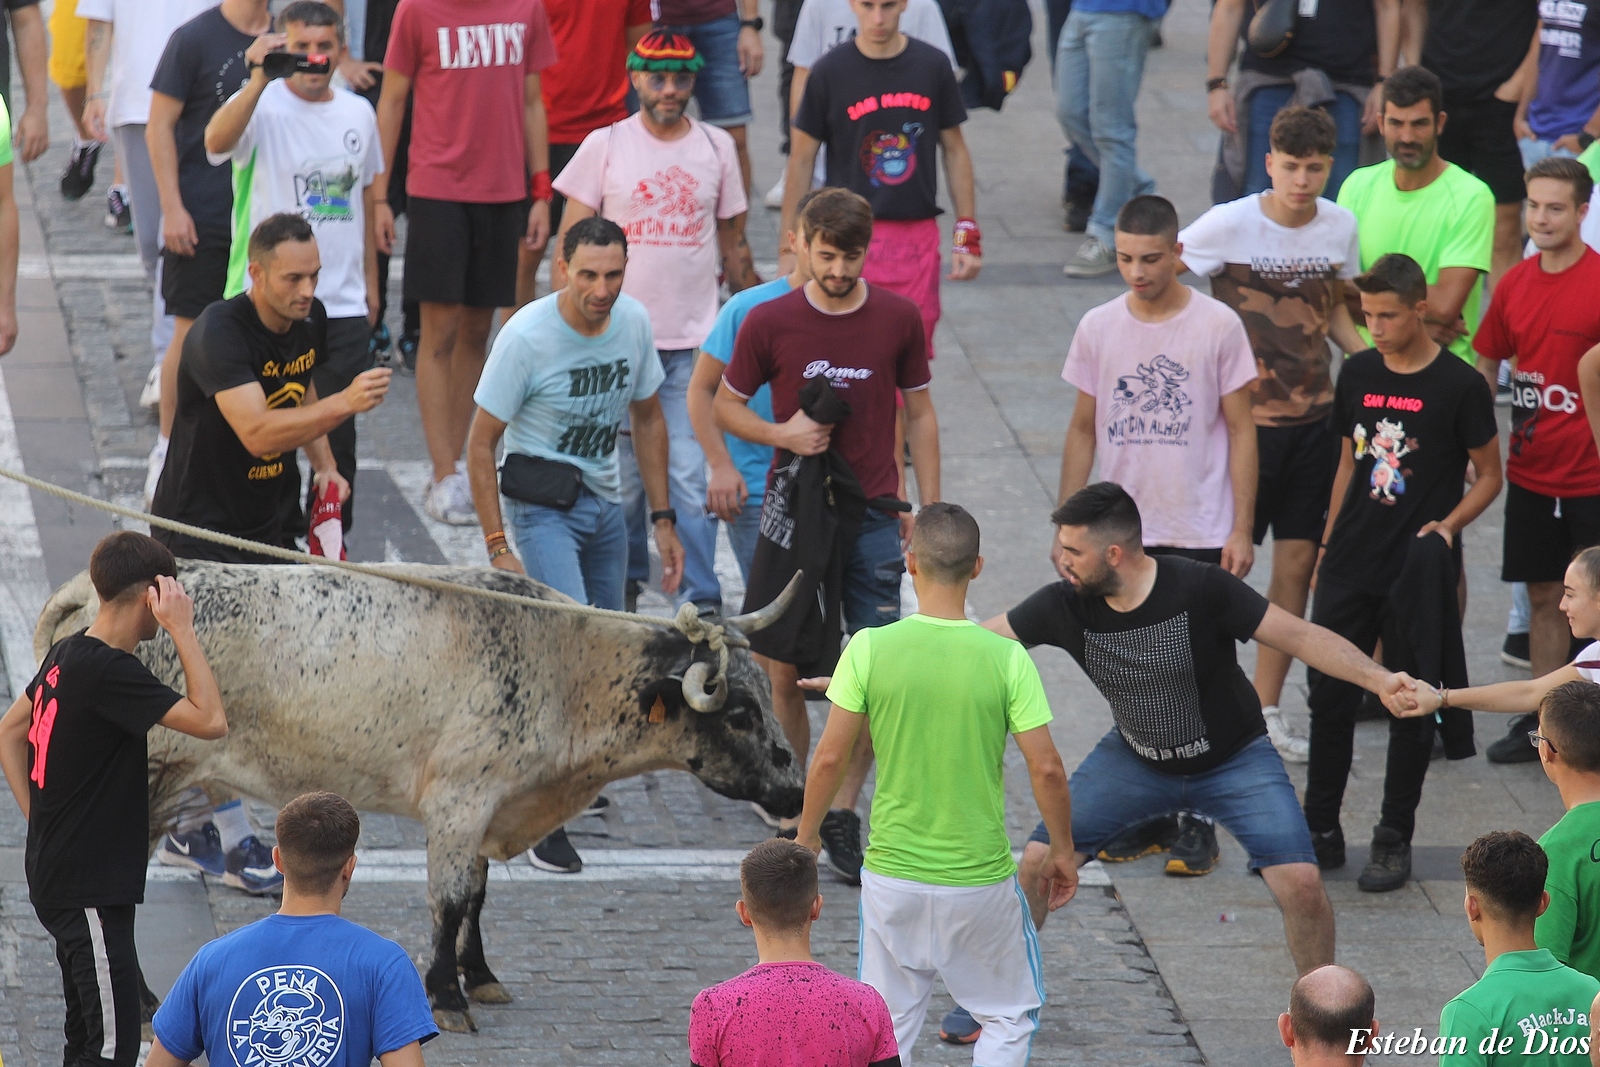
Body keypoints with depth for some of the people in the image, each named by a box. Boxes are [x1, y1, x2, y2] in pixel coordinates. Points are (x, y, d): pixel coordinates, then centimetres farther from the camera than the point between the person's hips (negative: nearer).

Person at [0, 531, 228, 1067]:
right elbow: (210, 720, -25)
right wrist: (183, 631, -19)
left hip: (57, 876, 10)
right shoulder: (110, 671, -21)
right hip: (91, 891, -10)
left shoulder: (66, 655, 7)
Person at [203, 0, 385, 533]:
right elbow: (217, 140, -31)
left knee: (337, 438, 9)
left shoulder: (358, 113, 9)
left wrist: (370, 281, 22)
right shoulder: (263, 105, -8)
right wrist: (260, 81, -45)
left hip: (343, 306, 4)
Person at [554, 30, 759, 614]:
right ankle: (624, 583, 22)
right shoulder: (605, 146, 1)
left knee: (689, 475, -7)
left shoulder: (716, 147, 7)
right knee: (622, 473, 4)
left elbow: (733, 244, 15)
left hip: (694, 345, 1)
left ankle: (701, 600, -3)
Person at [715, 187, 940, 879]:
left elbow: (919, 413, 9)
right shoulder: (769, 322, -4)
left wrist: (928, 509, 6)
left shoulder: (898, 318, 0)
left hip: (873, 513, 1)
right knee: (785, 670, 3)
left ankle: (843, 815, 5)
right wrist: (781, 434, -13)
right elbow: (725, 406, 7)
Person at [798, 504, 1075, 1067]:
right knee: (1008, 1018, 18)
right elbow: (1046, 768, -8)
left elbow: (830, 757, -5)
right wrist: (1063, 851, 8)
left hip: (893, 877, 1)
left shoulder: (870, 648, -9)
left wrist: (806, 834, 11)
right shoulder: (1007, 658, -11)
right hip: (981, 879, -1)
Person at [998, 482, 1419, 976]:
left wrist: (1379, 680, -39)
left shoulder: (1201, 589, -28)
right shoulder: (1066, 606, -18)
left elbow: (1298, 635, -27)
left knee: (1300, 882, -18)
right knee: (1038, 861, -6)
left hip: (1234, 759, -3)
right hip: (1136, 762, 3)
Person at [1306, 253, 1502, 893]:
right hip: (1351, 569, 4)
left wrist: (1450, 524, -18)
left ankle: (1394, 841, 15)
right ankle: (1320, 832, 17)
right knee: (1329, 696, 5)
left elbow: (1489, 476, -1)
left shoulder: (1459, 386, -9)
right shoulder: (1358, 374, 4)